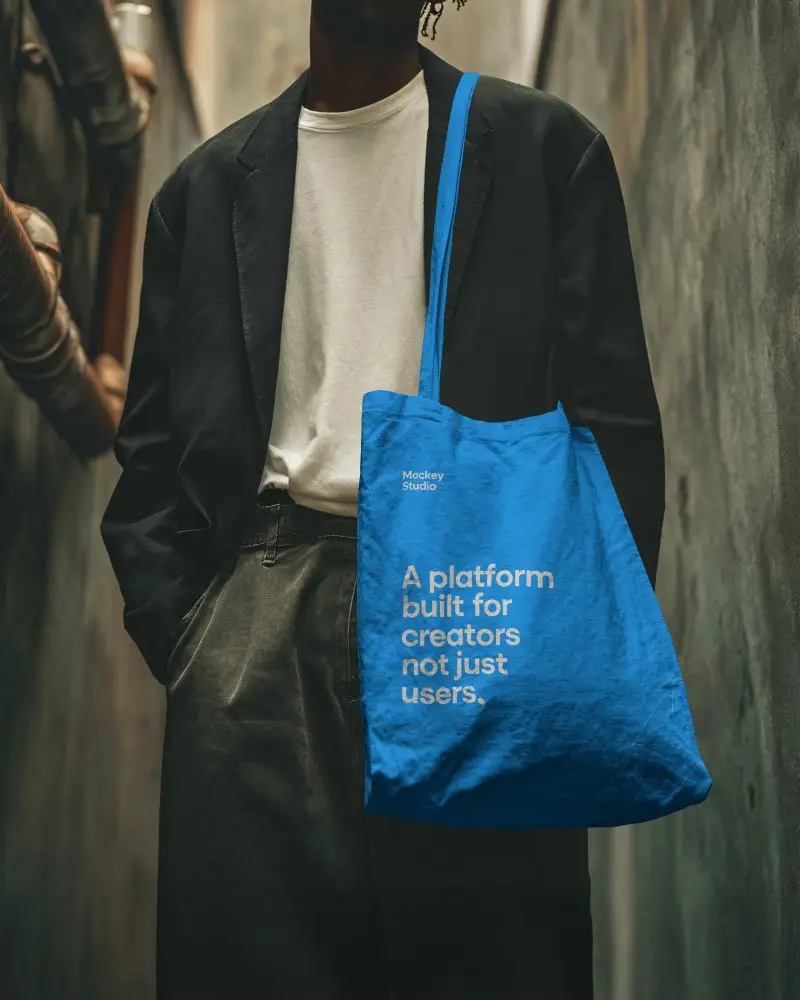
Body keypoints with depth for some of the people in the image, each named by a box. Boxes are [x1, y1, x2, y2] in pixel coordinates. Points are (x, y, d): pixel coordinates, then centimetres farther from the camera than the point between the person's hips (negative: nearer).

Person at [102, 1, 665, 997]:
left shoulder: (547, 149, 9)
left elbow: (612, 419, 3)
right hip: (260, 615, 2)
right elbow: (153, 442, 14)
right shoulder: (209, 185, 15)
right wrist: (178, 634, 1)